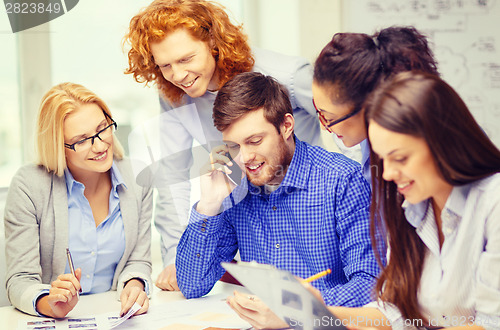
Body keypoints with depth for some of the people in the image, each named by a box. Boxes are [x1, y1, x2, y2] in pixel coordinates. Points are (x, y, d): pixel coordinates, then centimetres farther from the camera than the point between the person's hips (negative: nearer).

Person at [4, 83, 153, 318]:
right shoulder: (28, 186, -10)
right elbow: (20, 281, -10)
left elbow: (138, 261, 6)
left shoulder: (137, 178, 1)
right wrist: (51, 305, -31)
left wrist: (134, 286, -16)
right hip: (52, 322, 0)